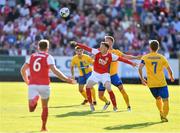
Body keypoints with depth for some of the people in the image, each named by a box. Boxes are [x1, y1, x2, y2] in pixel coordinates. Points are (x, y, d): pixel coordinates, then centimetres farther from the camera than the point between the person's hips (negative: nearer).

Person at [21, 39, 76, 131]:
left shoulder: (32, 56, 12)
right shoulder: (48, 57, 0)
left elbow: (23, 70, 12)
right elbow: (54, 70, -14)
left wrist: (26, 81, 29)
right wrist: (66, 79, -12)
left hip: (32, 85, 1)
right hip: (44, 85, -1)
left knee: (31, 109, -7)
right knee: (45, 107, 20)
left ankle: (34, 99, -38)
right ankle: (43, 127, 24)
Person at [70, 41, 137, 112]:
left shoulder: (111, 56, -14)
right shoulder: (97, 52, -10)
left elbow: (121, 59, -8)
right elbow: (87, 48, -12)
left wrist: (131, 63, -6)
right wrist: (77, 44, -16)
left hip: (105, 74, -3)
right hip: (95, 74, 3)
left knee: (109, 89, -20)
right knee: (88, 86, -13)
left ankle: (115, 107, -6)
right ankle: (91, 104, 2)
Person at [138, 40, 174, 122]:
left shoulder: (145, 57, 1)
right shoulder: (162, 57, 0)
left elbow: (140, 68, -11)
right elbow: (169, 69, 2)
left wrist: (142, 79, 1)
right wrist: (171, 77, 22)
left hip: (151, 83, 2)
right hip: (162, 82, -2)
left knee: (158, 98, 24)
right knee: (165, 100, 0)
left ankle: (161, 113, 23)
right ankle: (164, 116, -13)